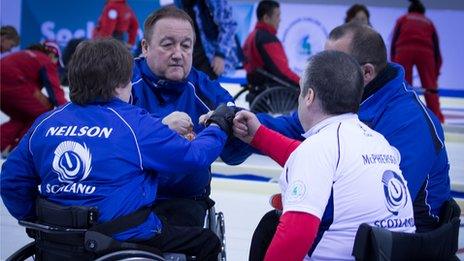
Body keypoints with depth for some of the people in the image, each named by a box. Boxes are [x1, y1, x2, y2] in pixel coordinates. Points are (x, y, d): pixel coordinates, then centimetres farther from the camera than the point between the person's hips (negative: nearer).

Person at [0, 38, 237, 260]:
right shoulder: (135, 124, -12)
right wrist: (218, 125, 14)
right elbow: (193, 156, -5)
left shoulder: (45, 123, 3)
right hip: (125, 237, -7)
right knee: (207, 241, 14)